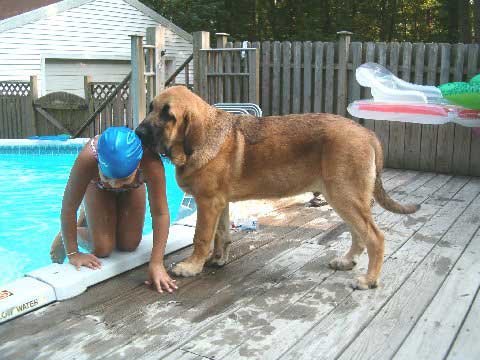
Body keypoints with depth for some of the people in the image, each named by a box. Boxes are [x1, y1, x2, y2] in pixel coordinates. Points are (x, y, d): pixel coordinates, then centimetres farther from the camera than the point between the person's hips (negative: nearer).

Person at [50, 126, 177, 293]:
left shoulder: (150, 160, -44)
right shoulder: (88, 158, -44)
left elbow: (160, 214, -37)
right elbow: (69, 207, -32)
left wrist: (156, 263, -38)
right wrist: (72, 253, -25)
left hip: (133, 188, 2)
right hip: (97, 186, -1)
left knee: (129, 245, 1)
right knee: (102, 249, -10)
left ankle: (91, 217, 28)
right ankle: (64, 236, 21)